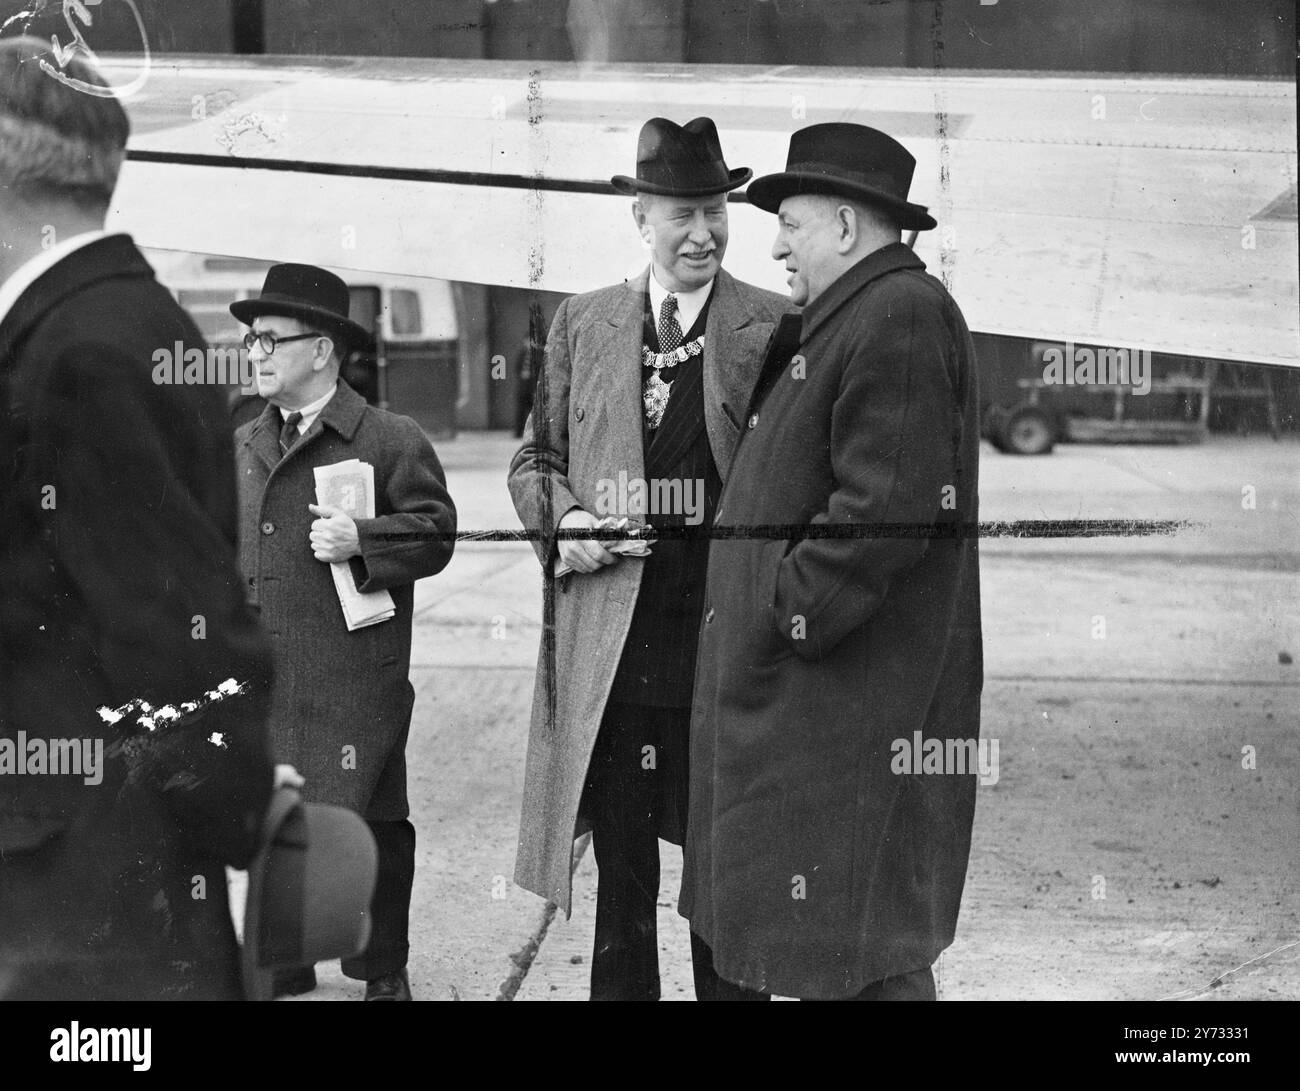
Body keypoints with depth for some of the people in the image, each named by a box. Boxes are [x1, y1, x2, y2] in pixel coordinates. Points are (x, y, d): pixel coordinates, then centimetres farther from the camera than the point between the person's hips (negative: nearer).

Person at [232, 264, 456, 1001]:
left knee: (371, 830, 4)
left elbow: (434, 532, -7)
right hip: (259, 684, 5)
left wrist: (362, 540, -21)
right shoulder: (243, 448, 15)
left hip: (354, 686, -5)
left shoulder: (391, 440, -4)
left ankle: (384, 974, 19)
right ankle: (283, 973, 21)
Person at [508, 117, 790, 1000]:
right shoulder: (582, 325, 10)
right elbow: (536, 459, 17)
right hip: (610, 649, 2)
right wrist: (565, 520, -3)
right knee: (621, 871, 10)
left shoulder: (776, 329, 0)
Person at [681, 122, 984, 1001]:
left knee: (862, 956, -3)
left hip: (849, 695, -11)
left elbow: (885, 507, -24)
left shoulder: (901, 316, -15)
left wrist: (791, 612, -18)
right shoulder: (845, 319, 18)